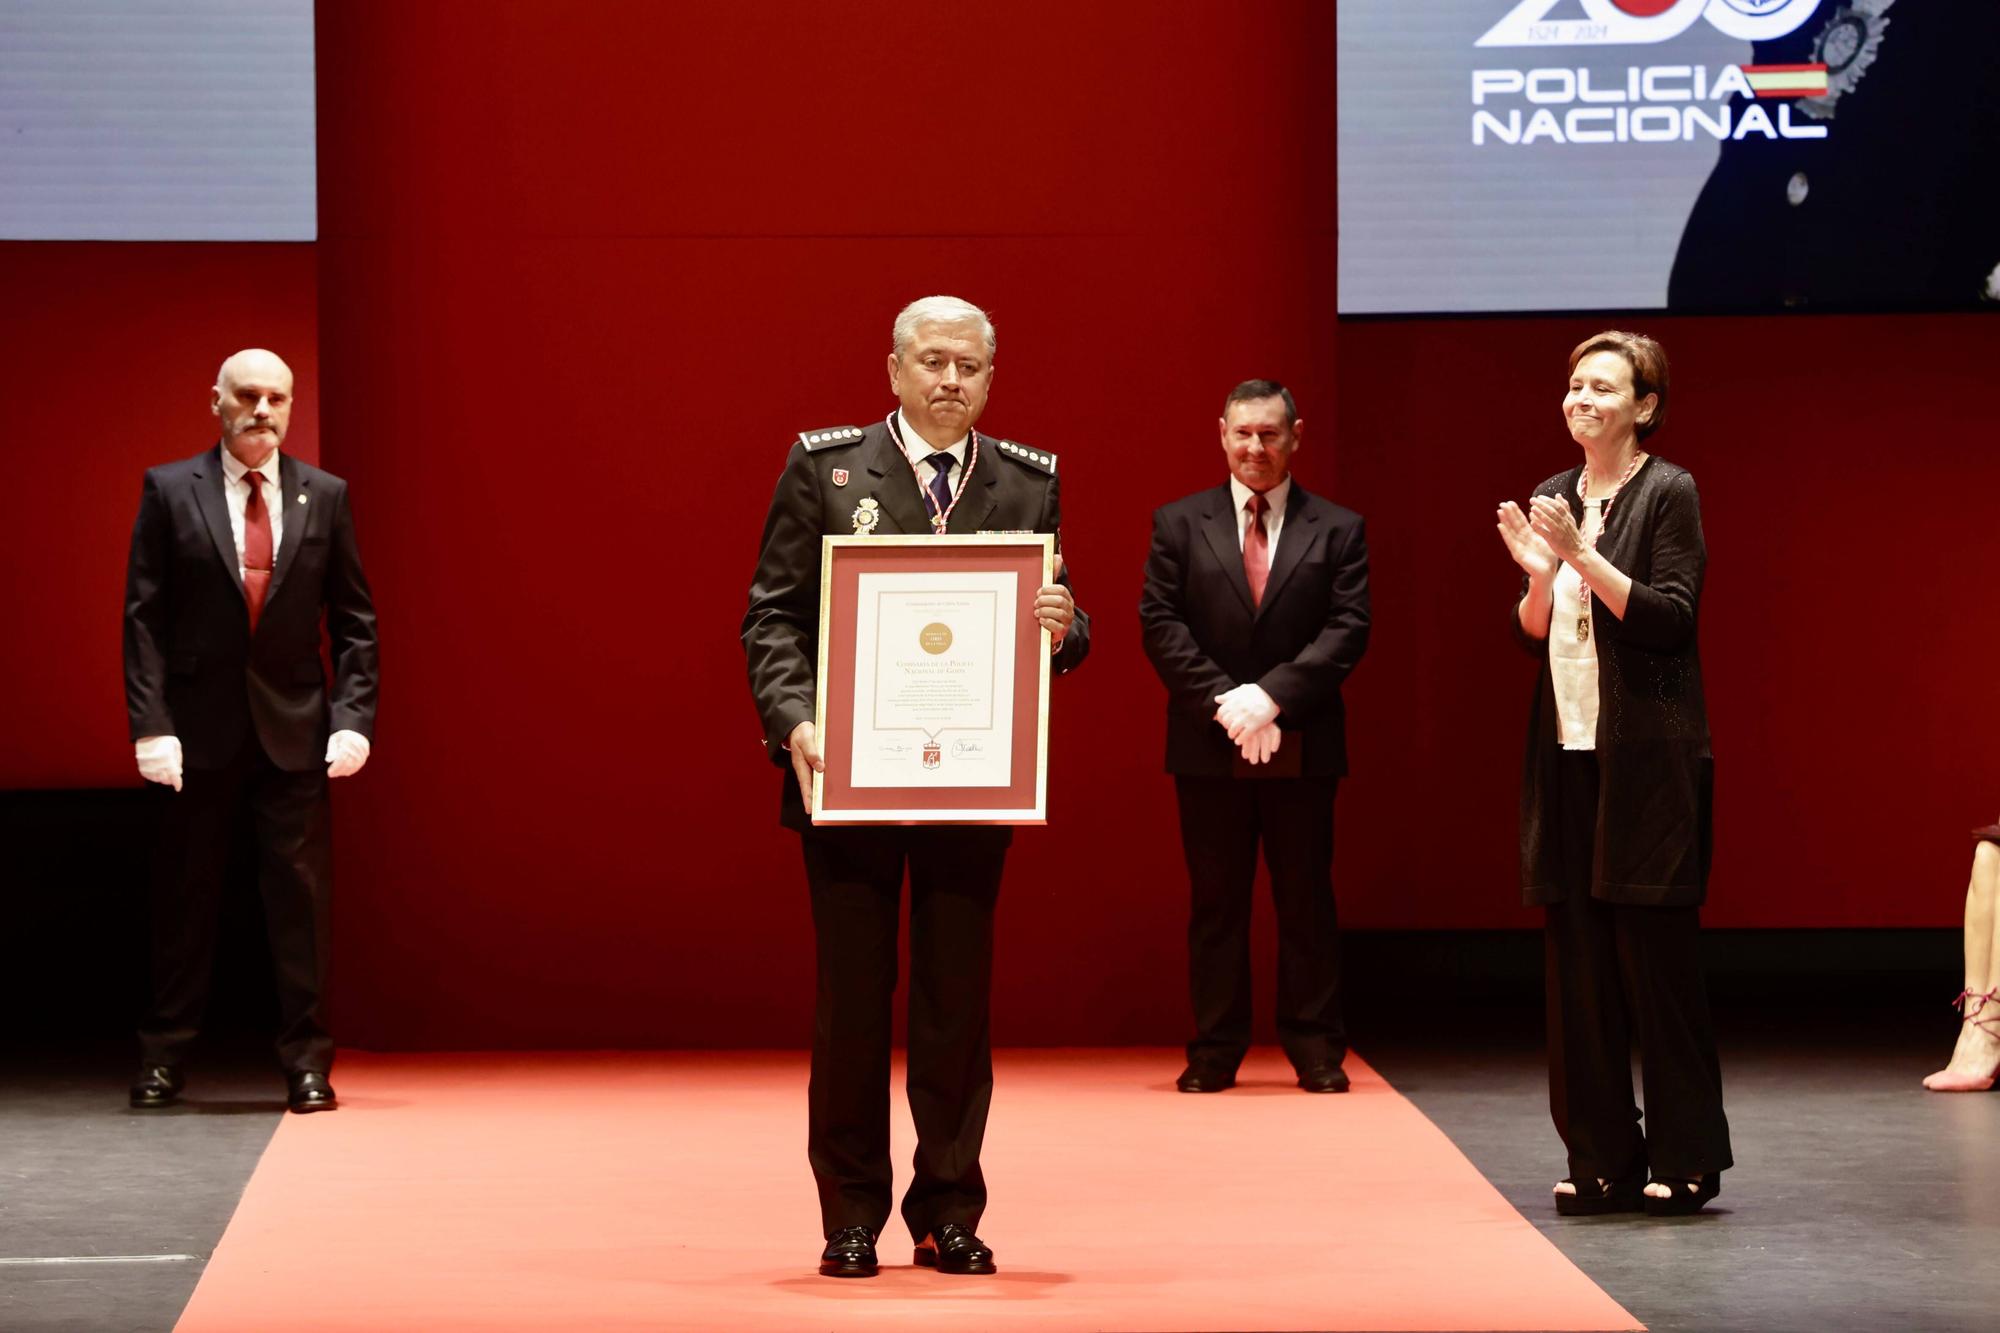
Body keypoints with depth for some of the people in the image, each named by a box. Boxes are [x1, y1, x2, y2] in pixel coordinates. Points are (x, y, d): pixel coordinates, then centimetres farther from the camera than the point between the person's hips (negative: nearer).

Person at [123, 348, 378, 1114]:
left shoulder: (324, 497, 5)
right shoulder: (169, 492, 1)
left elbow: (354, 619, 7)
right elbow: (145, 616, -2)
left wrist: (354, 718, -4)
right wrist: (151, 724, -10)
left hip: (295, 732, 1)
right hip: (200, 730, -1)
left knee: (299, 893, 1)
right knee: (184, 894, 5)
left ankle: (306, 1061, 8)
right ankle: (164, 1056, 14)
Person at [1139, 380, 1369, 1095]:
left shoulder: (1338, 529, 6)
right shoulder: (1179, 523, 7)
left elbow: (1347, 631, -3)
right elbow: (1161, 625, -1)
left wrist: (1271, 696, -15)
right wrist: (1225, 703, -13)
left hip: (1303, 745, 0)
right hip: (1208, 744, 0)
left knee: (1306, 899, 4)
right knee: (1215, 901, 4)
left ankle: (1315, 1050, 9)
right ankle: (1214, 1051, 9)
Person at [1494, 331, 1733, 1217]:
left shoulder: (1668, 494, -5)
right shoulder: (1555, 498, 13)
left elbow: (1670, 618, -13)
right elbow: (1532, 637, 14)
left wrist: (1583, 555, -19)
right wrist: (1539, 572, -5)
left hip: (1645, 760, -6)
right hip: (1568, 754, 6)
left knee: (1653, 954, -4)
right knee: (1577, 959, 5)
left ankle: (1684, 1159, 4)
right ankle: (1603, 1159, 12)